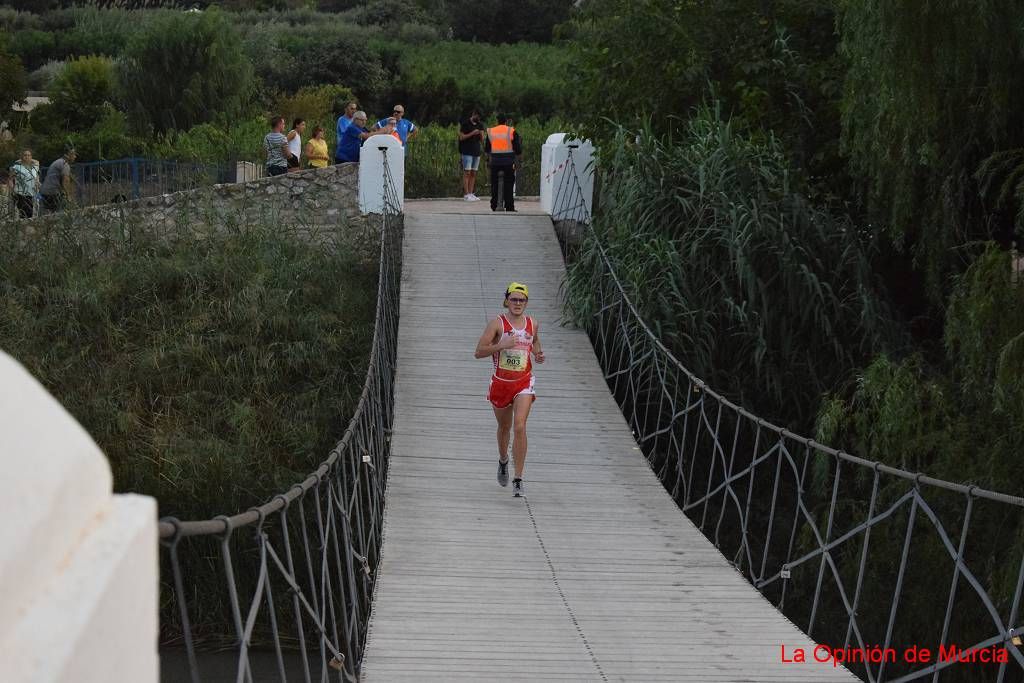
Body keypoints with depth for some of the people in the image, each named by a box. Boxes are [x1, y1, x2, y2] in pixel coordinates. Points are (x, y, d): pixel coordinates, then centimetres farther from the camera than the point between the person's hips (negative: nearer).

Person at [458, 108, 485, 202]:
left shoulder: (480, 125, 11)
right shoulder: (465, 123, -4)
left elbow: (482, 140, 9)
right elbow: (461, 137, -9)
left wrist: (481, 134, -12)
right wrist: (472, 133, -17)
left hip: (477, 152, 6)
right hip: (467, 152, -6)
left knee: (473, 173, 4)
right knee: (467, 173, -8)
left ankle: (471, 193, 6)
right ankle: (466, 195, -9)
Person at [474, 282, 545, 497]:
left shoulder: (533, 325, 1)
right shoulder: (497, 323, -9)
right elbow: (478, 352, -13)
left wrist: (538, 354, 1)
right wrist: (501, 345, -27)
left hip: (523, 383, 0)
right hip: (501, 382, 0)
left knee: (520, 426, -18)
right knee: (504, 427, 18)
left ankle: (518, 479, -15)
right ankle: (503, 460, 50)